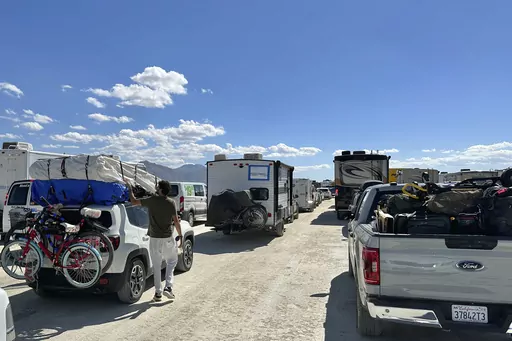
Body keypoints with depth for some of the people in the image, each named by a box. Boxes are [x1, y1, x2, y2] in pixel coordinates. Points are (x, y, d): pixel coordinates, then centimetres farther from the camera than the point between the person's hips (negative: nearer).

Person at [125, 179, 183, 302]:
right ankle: (168, 287, 6)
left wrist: (130, 189, 15)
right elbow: (176, 221, -6)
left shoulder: (152, 200, -8)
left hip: (154, 238, 0)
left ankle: (158, 293, 13)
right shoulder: (171, 203, -6)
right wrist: (180, 235, 2)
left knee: (156, 266, 9)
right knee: (171, 262, 18)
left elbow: (133, 201, 1)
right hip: (168, 238, 0)